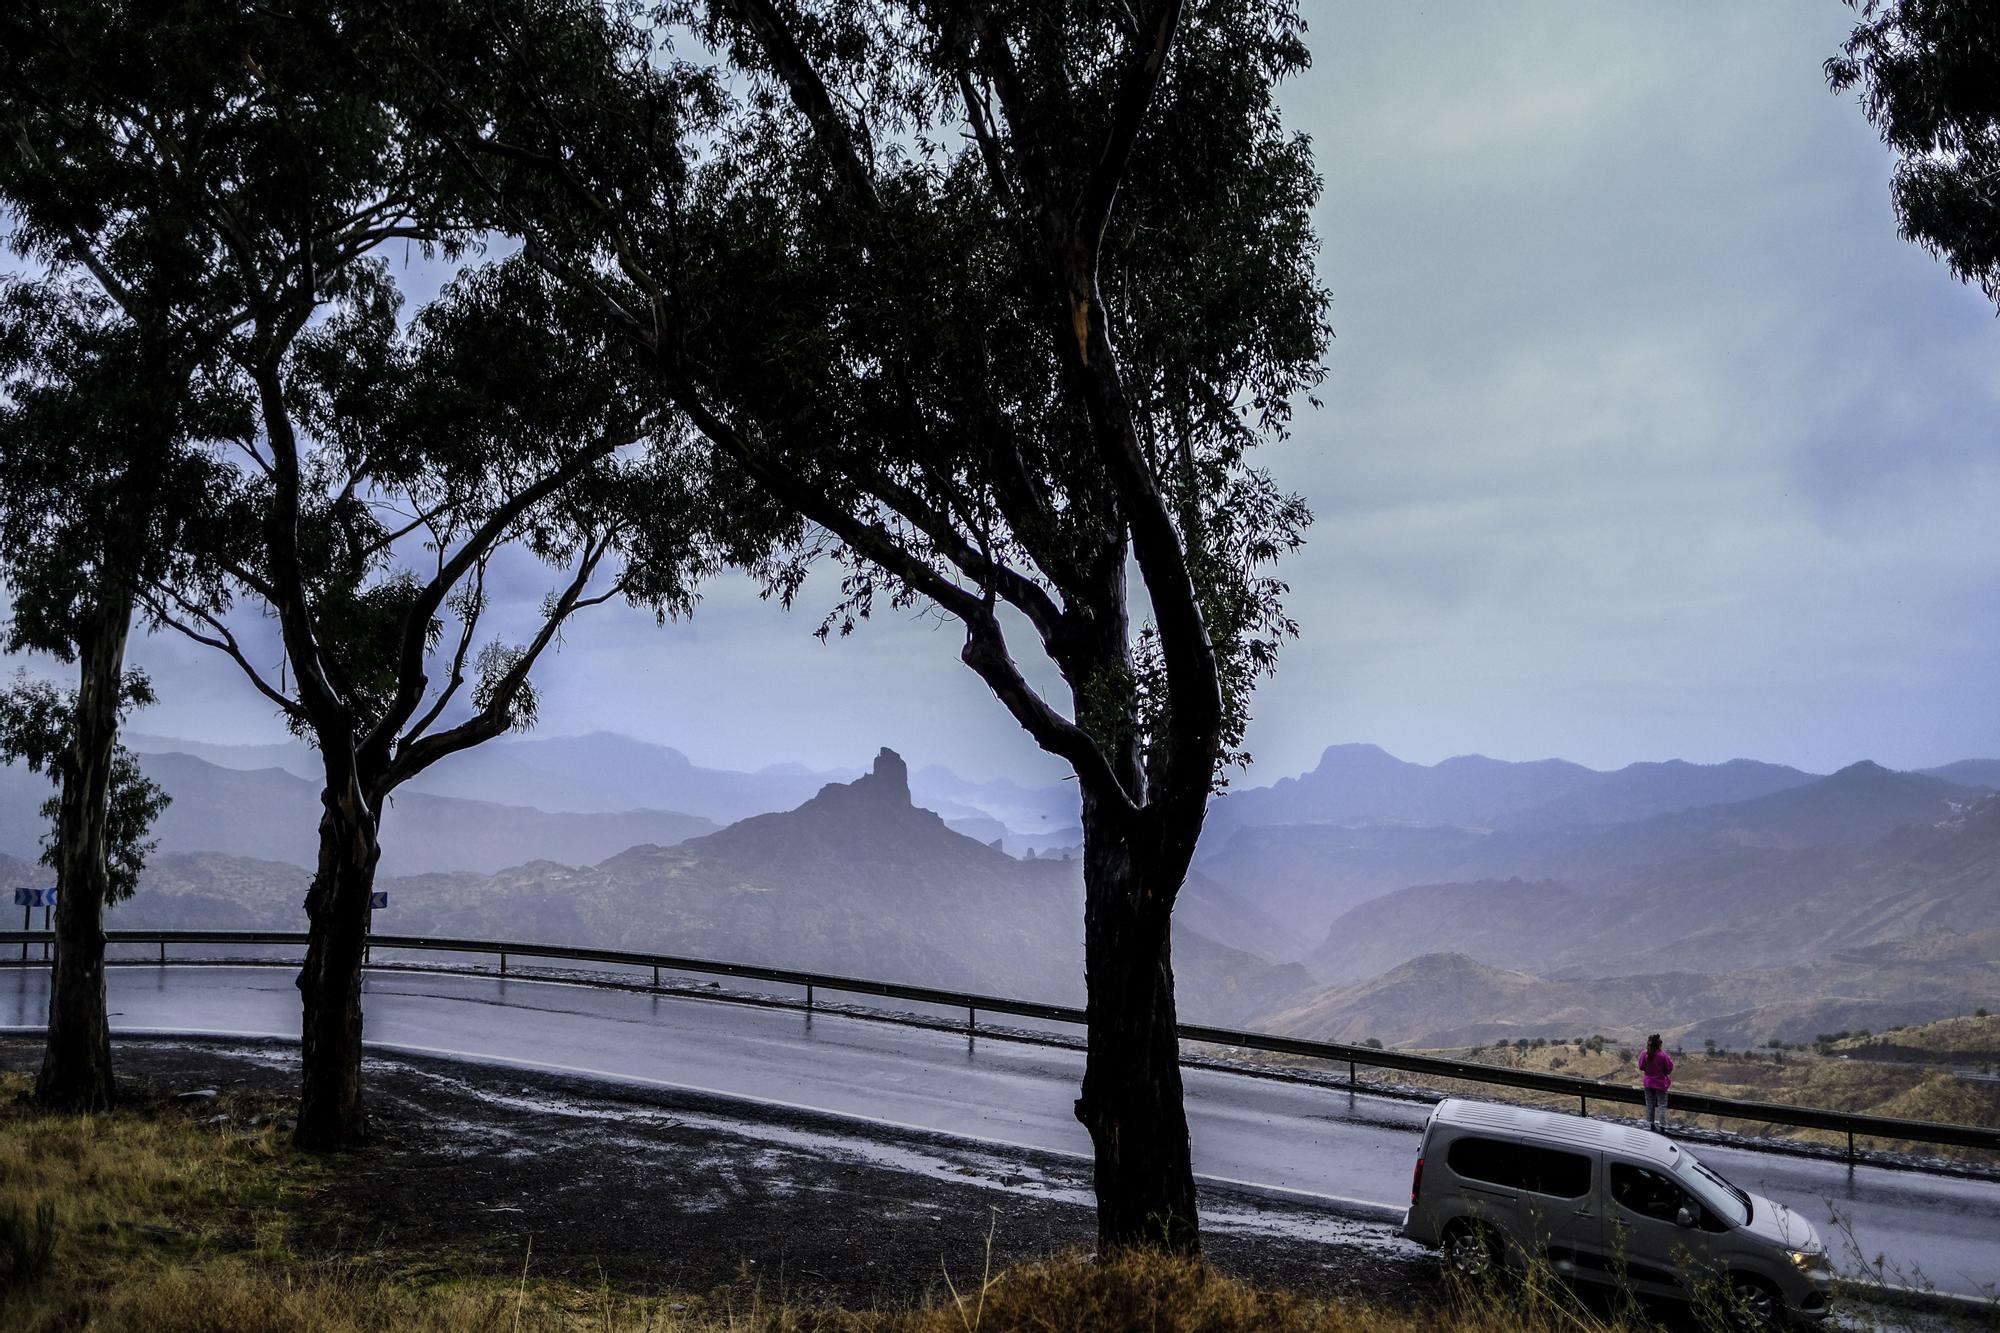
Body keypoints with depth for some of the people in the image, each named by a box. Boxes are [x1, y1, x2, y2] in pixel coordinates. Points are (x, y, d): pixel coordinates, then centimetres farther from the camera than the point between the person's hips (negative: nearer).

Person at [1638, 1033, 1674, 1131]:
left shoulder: (1644, 1055, -13)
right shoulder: (1663, 1055, -22)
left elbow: (1641, 1067, 0)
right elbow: (1669, 1070, -12)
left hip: (1648, 1083, 3)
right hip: (1661, 1083, -3)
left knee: (1650, 1105, 18)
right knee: (1662, 1106, 8)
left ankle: (1651, 1124, 27)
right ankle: (1662, 1126, 7)